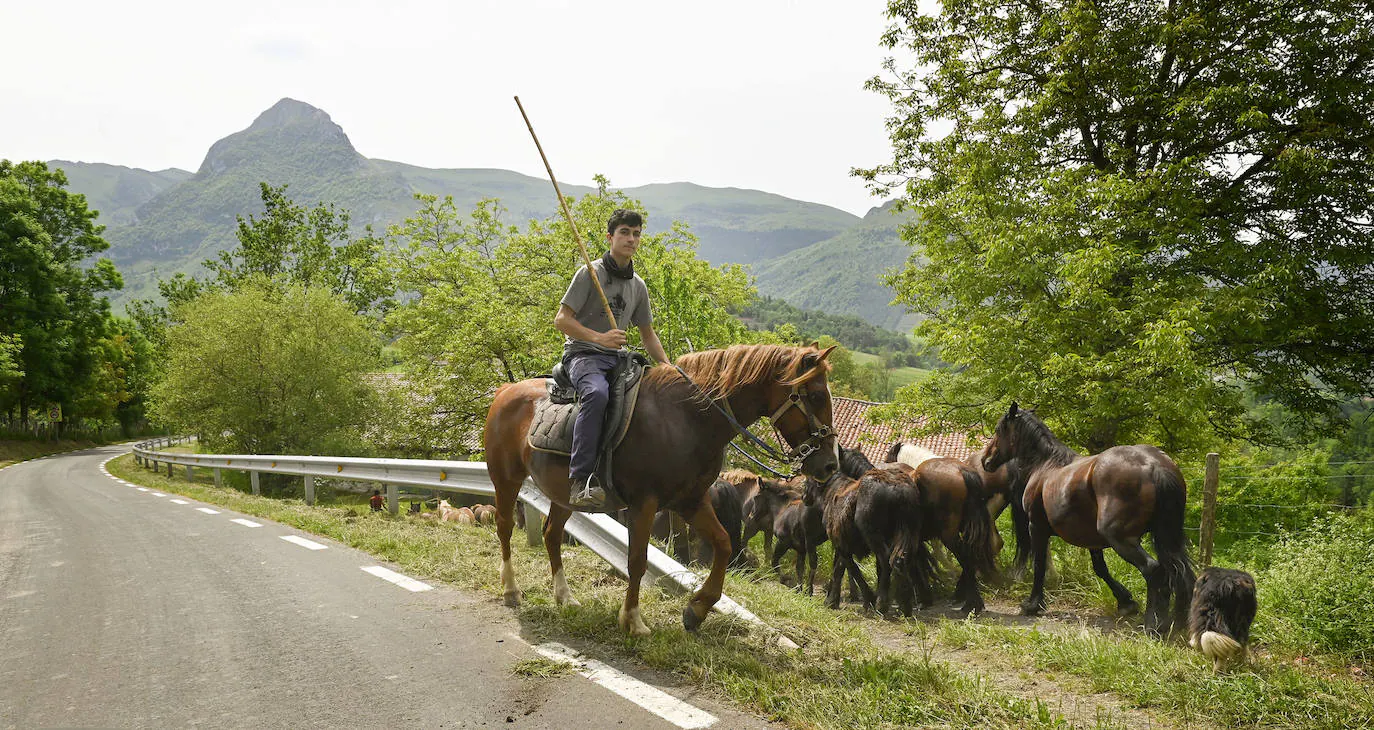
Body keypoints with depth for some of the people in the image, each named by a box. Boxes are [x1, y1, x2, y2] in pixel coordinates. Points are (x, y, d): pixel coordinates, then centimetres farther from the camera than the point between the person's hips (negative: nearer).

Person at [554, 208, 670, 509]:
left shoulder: (638, 286, 15)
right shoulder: (590, 273, -3)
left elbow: (647, 334, 24)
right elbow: (561, 319, -9)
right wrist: (599, 338, -22)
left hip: (615, 359, 6)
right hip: (582, 353, -6)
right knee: (597, 393, -38)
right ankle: (581, 479, -39)